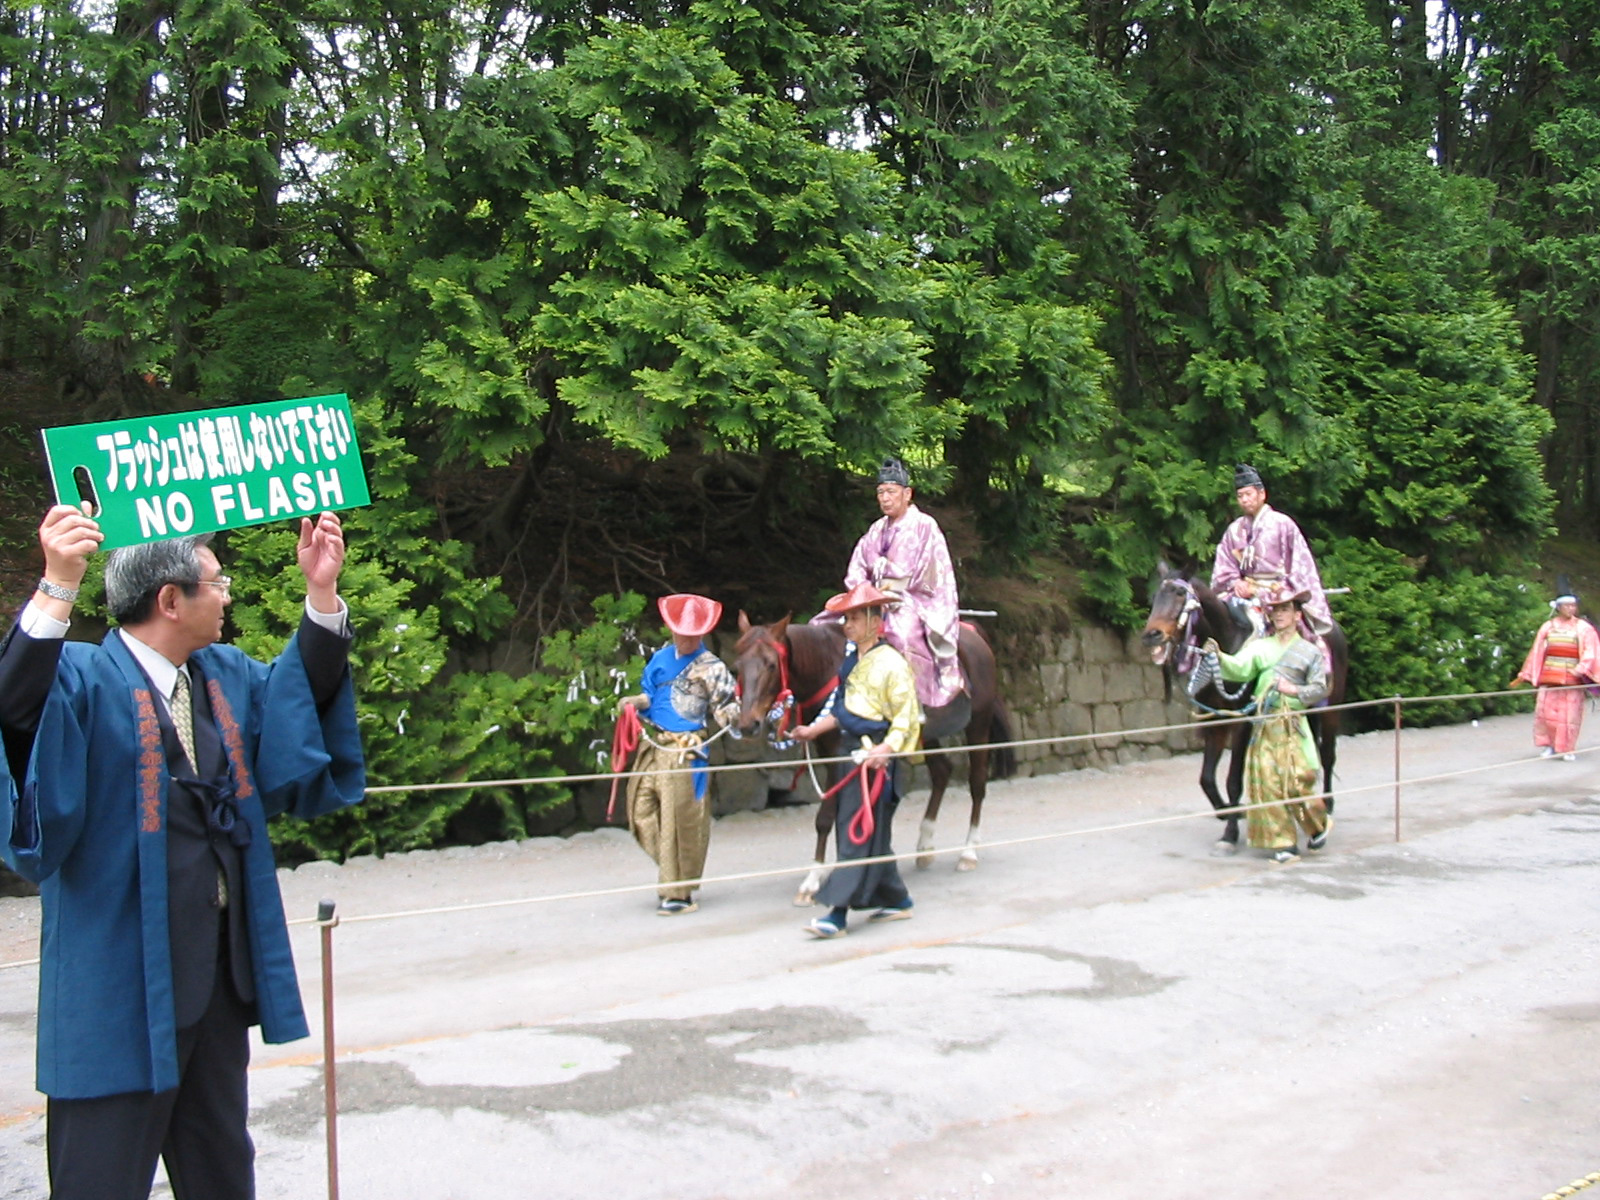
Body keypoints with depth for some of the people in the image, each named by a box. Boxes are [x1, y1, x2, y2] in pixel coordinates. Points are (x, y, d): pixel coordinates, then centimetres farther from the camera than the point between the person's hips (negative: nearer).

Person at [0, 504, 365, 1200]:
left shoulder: (228, 676, 9)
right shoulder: (83, 679, -13)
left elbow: (309, 700, 18)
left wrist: (321, 594, 6)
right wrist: (57, 588, -42)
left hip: (223, 970, 7)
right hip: (121, 983, -7)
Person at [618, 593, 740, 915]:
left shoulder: (713, 668, -4)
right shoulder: (661, 659, 10)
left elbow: (723, 710, -4)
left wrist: (733, 716, -25)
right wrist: (635, 702, -1)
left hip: (684, 752, -6)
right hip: (652, 747, 6)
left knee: (679, 821, -3)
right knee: (642, 813, 9)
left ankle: (678, 894, 9)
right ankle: (674, 874, 29)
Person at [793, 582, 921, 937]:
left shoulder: (891, 663, -11)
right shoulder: (852, 661, 14)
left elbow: (906, 717, -15)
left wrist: (886, 748, -27)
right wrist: (812, 731, 15)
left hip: (877, 758, -9)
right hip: (852, 751, 9)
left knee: (859, 833, -9)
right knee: (871, 832, 13)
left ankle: (839, 912, -10)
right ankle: (897, 899, 25)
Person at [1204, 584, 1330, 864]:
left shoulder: (1309, 651, 6)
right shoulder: (1260, 646, 10)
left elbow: (1320, 689, 6)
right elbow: (1240, 669, -6)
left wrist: (1295, 689, -12)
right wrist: (1220, 657, -24)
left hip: (1293, 725, -2)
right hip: (1264, 724, 2)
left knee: (1297, 782, -5)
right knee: (1267, 783, -2)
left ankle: (1320, 824, 24)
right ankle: (1283, 843, 6)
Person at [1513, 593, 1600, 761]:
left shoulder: (1583, 628, 4)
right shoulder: (1548, 627, 10)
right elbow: (1536, 652, 13)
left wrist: (1581, 669, -21)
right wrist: (1524, 676, 11)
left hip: (1572, 678, -2)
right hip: (1550, 676, 2)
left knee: (1571, 714, 0)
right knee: (1546, 711, -2)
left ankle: (1568, 749, 10)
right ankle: (1549, 746, 11)